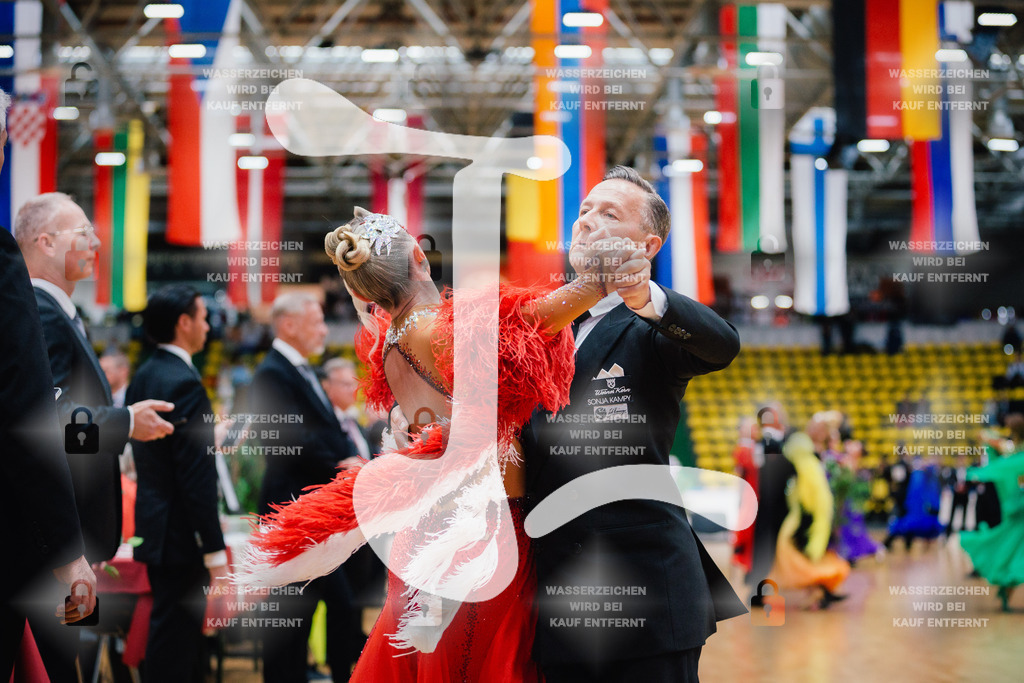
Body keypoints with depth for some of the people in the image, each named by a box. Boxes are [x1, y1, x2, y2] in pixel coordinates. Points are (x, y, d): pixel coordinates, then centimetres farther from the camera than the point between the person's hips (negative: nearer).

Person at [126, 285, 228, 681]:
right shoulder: (184, 383, -19)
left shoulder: (143, 377, 11)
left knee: (172, 634, 18)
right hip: (180, 536, -10)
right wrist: (215, 552, -20)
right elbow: (197, 478, -22)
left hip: (152, 526, 10)